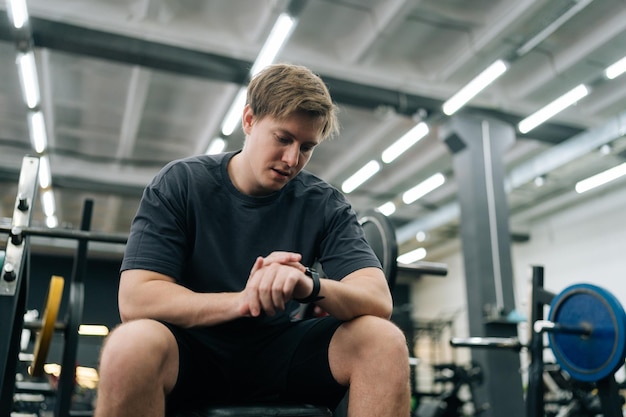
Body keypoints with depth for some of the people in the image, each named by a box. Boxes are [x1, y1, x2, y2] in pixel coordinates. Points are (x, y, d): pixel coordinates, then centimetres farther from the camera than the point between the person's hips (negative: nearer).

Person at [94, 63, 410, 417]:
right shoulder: (180, 183, -8)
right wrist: (240, 300, -32)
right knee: (132, 346, -35)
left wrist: (311, 286, -36)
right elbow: (135, 299, -17)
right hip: (194, 354, -1)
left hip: (278, 353, 2)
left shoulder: (325, 204, -4)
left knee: (384, 340, -23)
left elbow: (379, 301, -15)